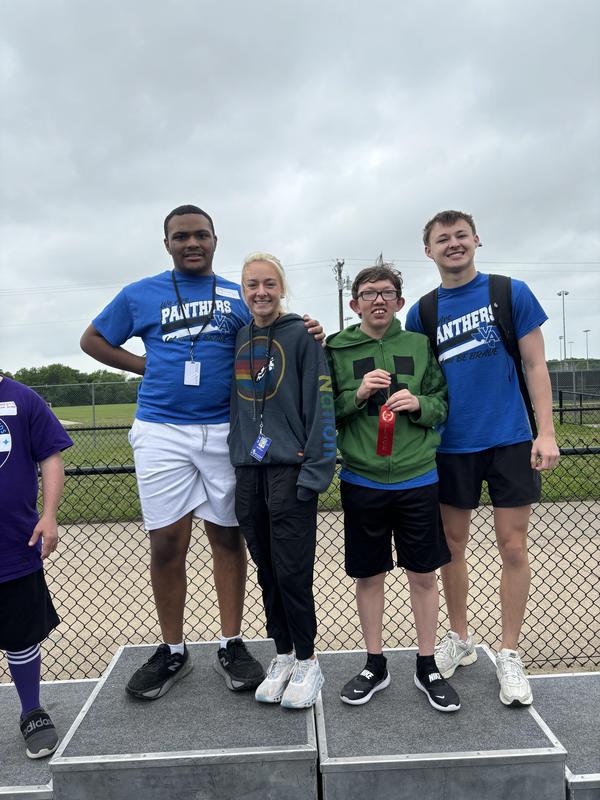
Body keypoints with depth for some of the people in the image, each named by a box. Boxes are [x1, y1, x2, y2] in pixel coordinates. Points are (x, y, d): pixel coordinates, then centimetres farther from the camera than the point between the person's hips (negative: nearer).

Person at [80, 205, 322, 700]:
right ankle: (172, 652, 20)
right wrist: (146, 366, 5)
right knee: (167, 543, 2)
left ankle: (232, 646, 20)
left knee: (227, 537, 6)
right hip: (161, 432, 0)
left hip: (224, 431, 1)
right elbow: (93, 340, 18)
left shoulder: (238, 297, 11)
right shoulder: (140, 295, 9)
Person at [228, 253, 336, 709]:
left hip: (290, 470, -5)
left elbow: (321, 405, -9)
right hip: (248, 470, 5)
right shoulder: (237, 339, 13)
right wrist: (232, 459, 13)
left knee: (292, 570, -1)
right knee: (266, 569, 12)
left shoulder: (302, 336, -3)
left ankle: (307, 662, 18)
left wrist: (315, 470, -14)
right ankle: (283, 656, 28)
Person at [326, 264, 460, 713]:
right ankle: (375, 666, 31)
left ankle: (427, 668, 29)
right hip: (361, 480, 0)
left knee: (423, 574, 10)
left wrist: (419, 403, -13)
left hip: (417, 479, 1)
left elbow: (443, 404, 7)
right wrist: (357, 394, -16)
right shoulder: (337, 349, 0)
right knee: (369, 575, 11)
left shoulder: (420, 345, 3)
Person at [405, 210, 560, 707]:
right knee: (452, 545, 11)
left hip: (510, 441, -2)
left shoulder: (512, 293, -1)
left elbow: (535, 365, -2)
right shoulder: (422, 312, 4)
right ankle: (460, 640, 30)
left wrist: (546, 432, -8)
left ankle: (509, 655, 21)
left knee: (513, 547, 4)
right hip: (451, 447, 2)